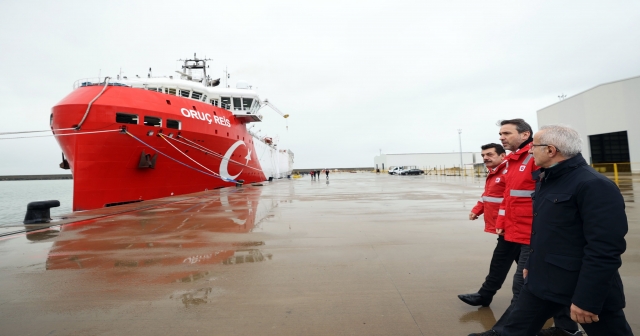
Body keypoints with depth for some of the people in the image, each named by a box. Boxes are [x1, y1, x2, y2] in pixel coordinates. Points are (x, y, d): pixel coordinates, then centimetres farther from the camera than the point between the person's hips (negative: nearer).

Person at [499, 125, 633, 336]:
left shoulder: (594, 185, -19)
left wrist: (587, 299, -23)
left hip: (586, 287, -8)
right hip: (542, 280, 8)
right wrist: (532, 264, 19)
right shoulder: (546, 180, 8)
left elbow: (605, 249, -24)